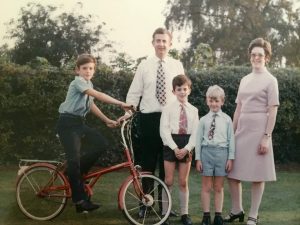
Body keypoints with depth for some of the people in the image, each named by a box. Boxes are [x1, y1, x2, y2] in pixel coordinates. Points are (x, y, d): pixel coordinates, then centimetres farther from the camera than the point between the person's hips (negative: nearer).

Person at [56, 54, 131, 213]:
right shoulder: (78, 82, -15)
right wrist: (121, 104, -31)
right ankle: (80, 200, -6)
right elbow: (98, 96, -27)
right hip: (68, 123, -9)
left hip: (80, 123, 9)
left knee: (101, 144, -5)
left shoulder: (88, 84, 13)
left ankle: (76, 172, 9)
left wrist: (107, 121, 10)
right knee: (74, 159, -12)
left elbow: (91, 105, 17)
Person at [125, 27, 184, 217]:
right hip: (149, 118, -1)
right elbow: (134, 92, 1)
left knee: (167, 164, 9)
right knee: (147, 162, 5)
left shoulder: (177, 65, 5)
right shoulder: (144, 65, 2)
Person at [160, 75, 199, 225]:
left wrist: (186, 148, -13)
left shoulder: (193, 110, 7)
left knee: (183, 182, 7)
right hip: (170, 145, -2)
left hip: (186, 147, 2)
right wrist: (175, 148, -16)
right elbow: (164, 131, -8)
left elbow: (195, 132, 1)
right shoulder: (168, 109, 0)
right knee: (168, 181, 1)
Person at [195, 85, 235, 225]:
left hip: (221, 152, 0)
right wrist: (198, 158, 1)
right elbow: (198, 140, 5)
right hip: (207, 152, 0)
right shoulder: (203, 120, 4)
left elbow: (231, 139, 4)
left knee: (219, 187, 8)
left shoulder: (226, 119, 3)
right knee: (206, 186, 5)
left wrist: (230, 158, 0)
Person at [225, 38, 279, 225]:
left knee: (257, 175, 1)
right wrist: (232, 132, 12)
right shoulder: (245, 80, 13)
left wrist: (267, 137, -14)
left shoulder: (270, 80, -3)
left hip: (258, 131, -6)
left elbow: (273, 111, -8)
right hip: (242, 130, 6)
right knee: (232, 172, 6)